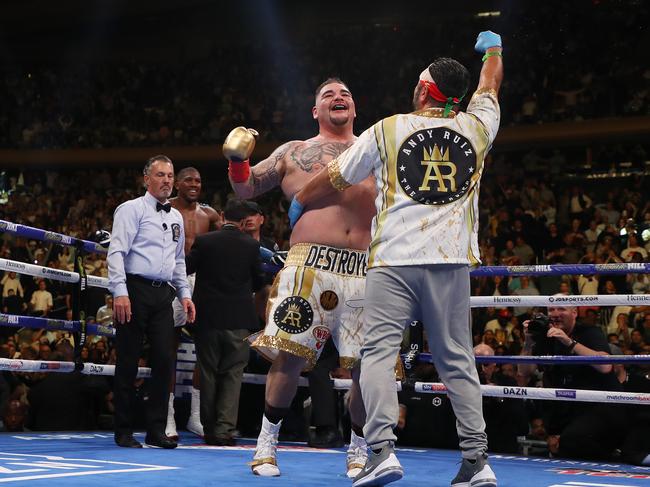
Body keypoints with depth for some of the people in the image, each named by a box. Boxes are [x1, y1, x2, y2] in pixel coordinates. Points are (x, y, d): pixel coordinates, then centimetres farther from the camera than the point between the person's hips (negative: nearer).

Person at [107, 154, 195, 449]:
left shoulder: (176, 217, 19)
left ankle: (156, 430, 9)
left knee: (164, 361, 2)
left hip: (163, 294, 6)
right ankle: (124, 432, 6)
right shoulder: (132, 209, -2)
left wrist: (185, 294, 16)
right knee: (128, 362, -1)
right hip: (135, 290, -6)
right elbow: (117, 252, -10)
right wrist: (120, 292, -19)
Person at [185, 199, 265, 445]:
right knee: (233, 374, 5)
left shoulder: (204, 241, -7)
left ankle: (209, 429, 16)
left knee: (208, 373, 11)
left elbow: (186, 268, 3)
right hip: (238, 319, -1)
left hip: (208, 316, 1)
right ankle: (224, 429, -3)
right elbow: (258, 281, 5)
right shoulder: (251, 245, -5)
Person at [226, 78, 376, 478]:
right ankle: (268, 443, 10)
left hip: (366, 270, 2)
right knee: (289, 356, -7)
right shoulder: (295, 152, 20)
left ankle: (359, 451, 16)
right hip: (310, 265, -1)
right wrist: (238, 159, 0)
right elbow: (247, 188, 19)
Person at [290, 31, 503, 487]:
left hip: (395, 260, -3)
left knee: (378, 351, -3)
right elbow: (490, 86, 32)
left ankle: (382, 450, -17)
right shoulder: (475, 128, 9)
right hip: (452, 262, 3)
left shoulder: (388, 130, 4)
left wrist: (298, 204, 31)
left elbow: (334, 179, 12)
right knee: (457, 360, 7)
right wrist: (493, 48, 53)